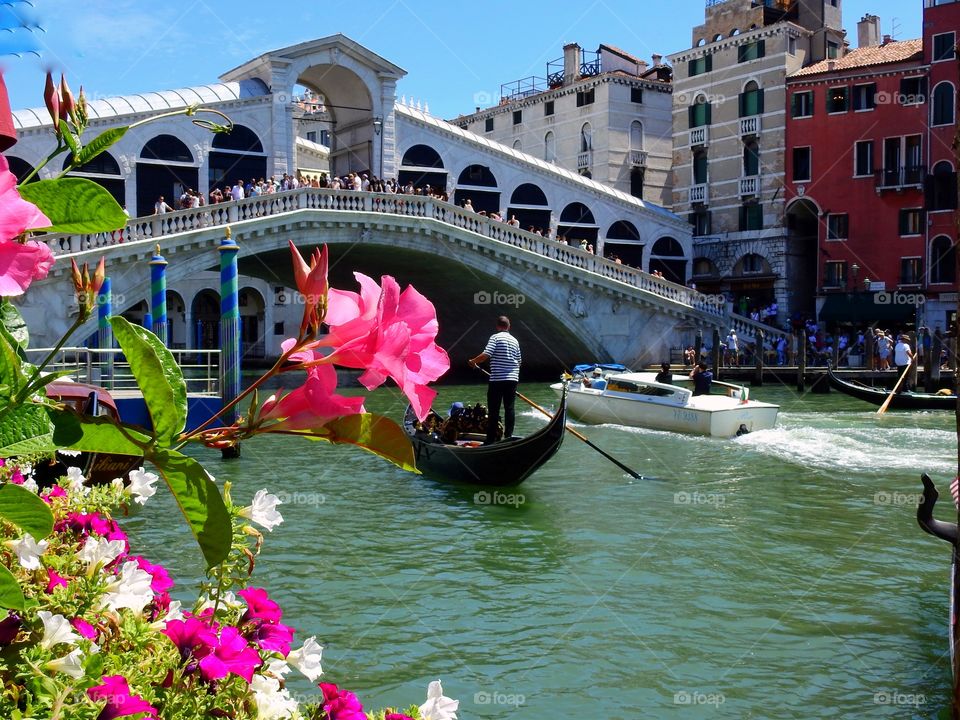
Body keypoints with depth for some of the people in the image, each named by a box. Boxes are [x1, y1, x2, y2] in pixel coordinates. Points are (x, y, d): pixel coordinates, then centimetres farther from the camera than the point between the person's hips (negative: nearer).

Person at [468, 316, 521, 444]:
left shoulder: (495, 337, -5)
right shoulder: (515, 340, 13)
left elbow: (486, 355, -15)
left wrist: (473, 361, 1)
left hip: (497, 379, -5)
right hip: (512, 379, 5)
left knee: (493, 410, -1)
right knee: (509, 408, 7)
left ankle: (491, 440, 0)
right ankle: (508, 437, 6)